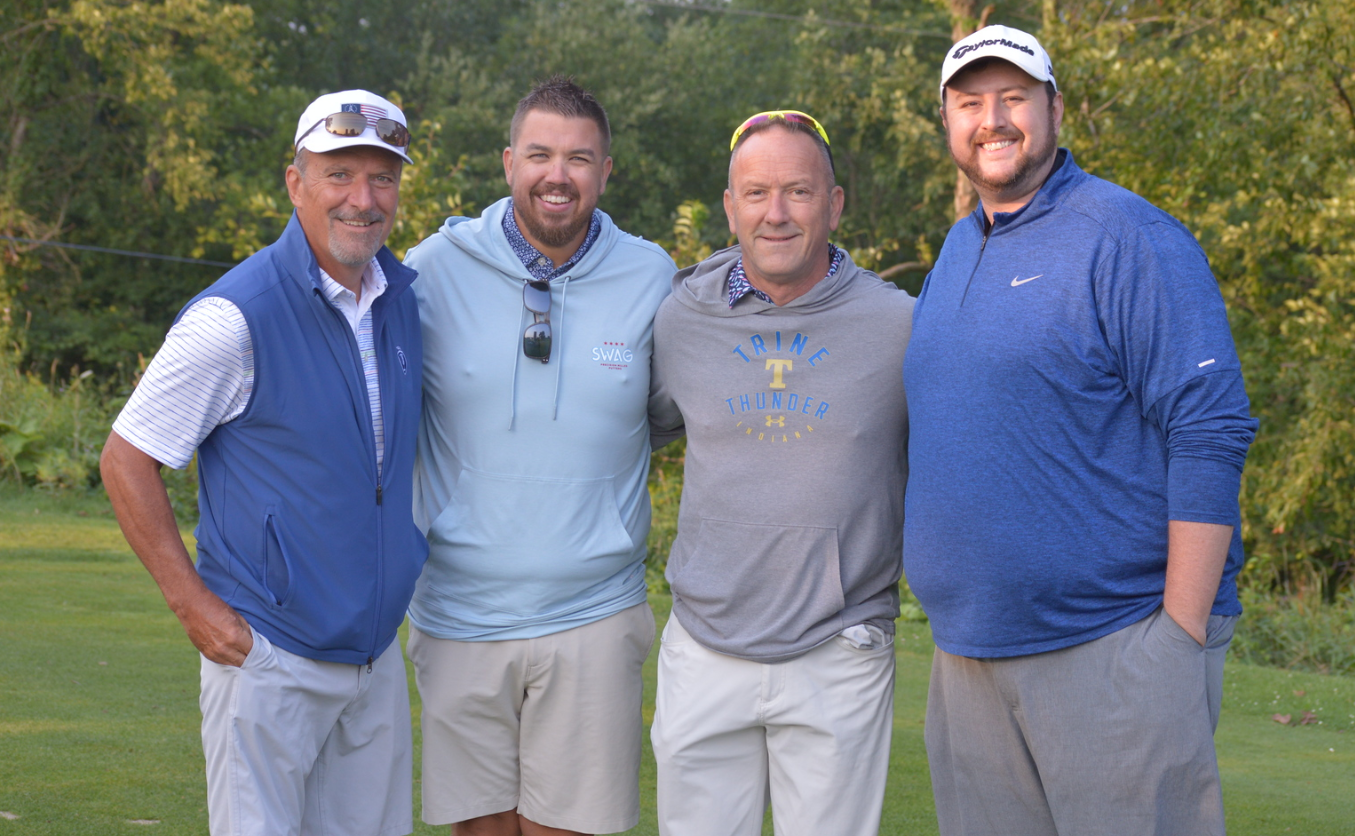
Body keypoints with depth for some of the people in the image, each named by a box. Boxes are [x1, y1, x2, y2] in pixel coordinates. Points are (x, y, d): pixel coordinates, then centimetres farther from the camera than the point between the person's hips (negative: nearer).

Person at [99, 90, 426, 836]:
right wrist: (194, 605, -12)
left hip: (377, 654, 6)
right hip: (271, 659, -6)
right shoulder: (235, 318, -15)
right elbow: (126, 462, -10)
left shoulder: (403, 294, 5)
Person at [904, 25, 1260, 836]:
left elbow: (1211, 434, -14)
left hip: (1115, 647, -7)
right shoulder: (957, 251, 16)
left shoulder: (1129, 238, -9)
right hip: (970, 655, 7)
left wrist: (1182, 635, -18)